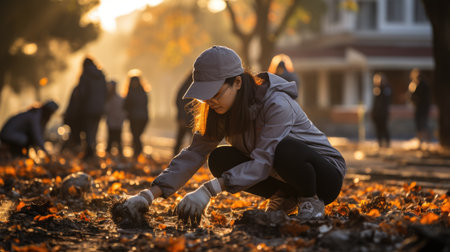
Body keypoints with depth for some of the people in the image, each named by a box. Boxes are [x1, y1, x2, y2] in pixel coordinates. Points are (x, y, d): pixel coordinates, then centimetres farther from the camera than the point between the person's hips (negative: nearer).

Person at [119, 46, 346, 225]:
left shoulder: (277, 105, -29)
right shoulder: (221, 111, -7)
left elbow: (262, 162, -35)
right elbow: (193, 154, -12)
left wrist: (209, 191, -43)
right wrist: (149, 195, -25)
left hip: (325, 173, -7)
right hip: (279, 175, 7)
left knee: (286, 150, -39)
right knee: (220, 160, -14)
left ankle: (312, 202, -10)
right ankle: (284, 197, 3)